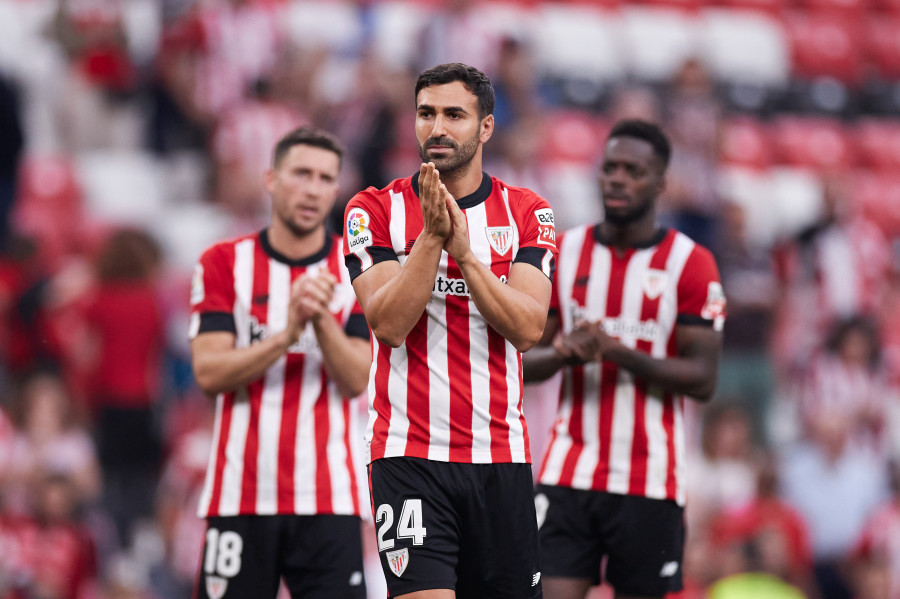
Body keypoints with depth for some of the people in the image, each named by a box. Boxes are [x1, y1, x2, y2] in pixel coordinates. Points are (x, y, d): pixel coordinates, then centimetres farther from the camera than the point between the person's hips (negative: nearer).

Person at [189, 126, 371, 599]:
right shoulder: (223, 263, 5)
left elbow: (357, 381, -2)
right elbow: (209, 372, -6)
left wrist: (322, 320, -18)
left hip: (328, 498, 0)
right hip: (240, 496, 0)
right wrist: (288, 333, -17)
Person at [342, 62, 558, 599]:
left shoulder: (527, 213, 6)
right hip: (409, 452, -3)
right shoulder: (377, 210, 2)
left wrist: (463, 248, -16)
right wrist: (431, 236, -18)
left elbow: (527, 329, -7)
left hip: (501, 456, 3)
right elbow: (388, 323, -11)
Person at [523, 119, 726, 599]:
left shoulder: (691, 264, -1)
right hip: (569, 471, 2)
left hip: (651, 482, -2)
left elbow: (702, 379, -6)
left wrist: (620, 353, -19)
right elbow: (524, 361, 9)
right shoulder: (562, 253, 8)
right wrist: (564, 353, -14)